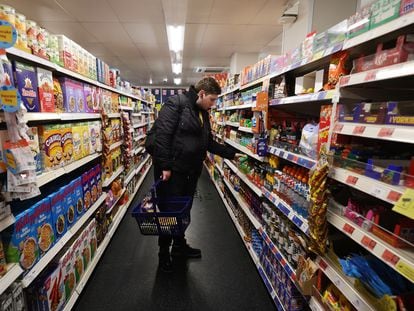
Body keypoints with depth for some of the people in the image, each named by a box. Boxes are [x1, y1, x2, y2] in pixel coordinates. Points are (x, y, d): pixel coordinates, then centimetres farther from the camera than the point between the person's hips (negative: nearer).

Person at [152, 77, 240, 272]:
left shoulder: (203, 114, 14)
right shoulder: (176, 103, -12)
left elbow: (209, 143, 19)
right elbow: (162, 135, -19)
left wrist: (231, 154, 15)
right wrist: (165, 166, -22)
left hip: (191, 171, 8)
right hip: (171, 169, -8)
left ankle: (179, 245, 37)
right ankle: (164, 252, 25)